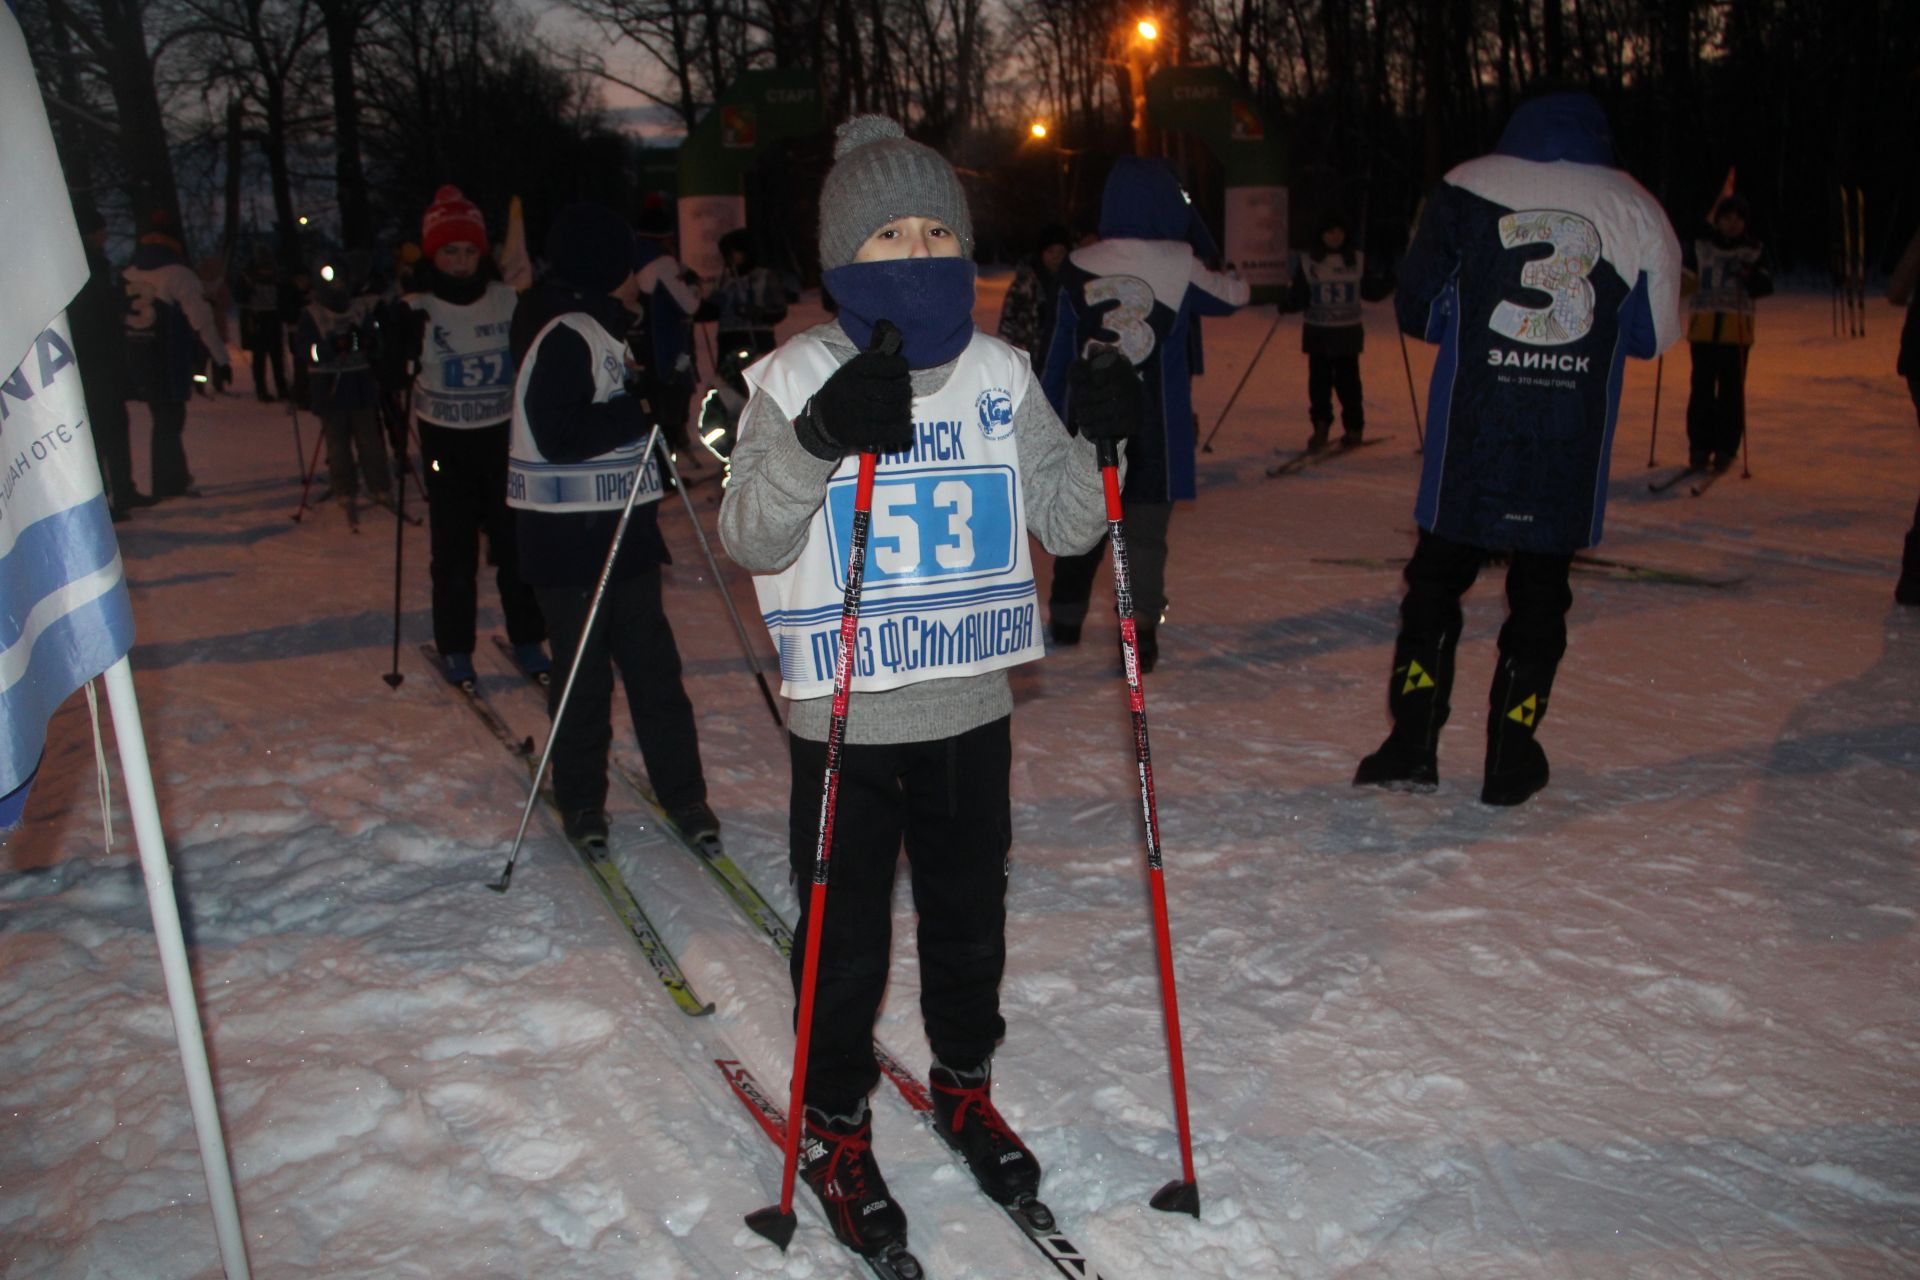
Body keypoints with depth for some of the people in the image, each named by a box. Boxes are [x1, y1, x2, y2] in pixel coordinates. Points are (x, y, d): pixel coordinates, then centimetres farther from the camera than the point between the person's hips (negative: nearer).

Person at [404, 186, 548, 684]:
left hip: (505, 439, 2)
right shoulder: (416, 311, -7)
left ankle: (526, 639, 20)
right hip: (447, 446, -2)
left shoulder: (508, 300, 0)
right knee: (454, 553, 4)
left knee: (516, 543, 6)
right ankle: (454, 647, 17)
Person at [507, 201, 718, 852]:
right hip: (567, 537, -8)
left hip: (625, 528, 9)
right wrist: (641, 411, -19)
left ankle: (682, 791, 16)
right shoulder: (562, 336, -15)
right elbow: (557, 435, -23)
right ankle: (580, 800, 18)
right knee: (584, 671, 2)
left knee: (652, 661, 9)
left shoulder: (607, 330, 15)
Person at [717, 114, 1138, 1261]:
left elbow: (1068, 523, 5)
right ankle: (838, 1129, 30)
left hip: (973, 704, 4)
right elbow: (751, 540, -17)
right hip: (845, 714, -3)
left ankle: (964, 1086, 42)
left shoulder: (1000, 373, 3)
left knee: (971, 915, 18)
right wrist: (819, 438, -32)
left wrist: (1103, 442, -14)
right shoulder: (801, 376, -8)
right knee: (845, 936, 8)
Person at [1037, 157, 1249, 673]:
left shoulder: (1079, 267, -3)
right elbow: (1233, 294, 13)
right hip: (1158, 427, -2)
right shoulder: (1182, 268, -7)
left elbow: (1058, 351, 3)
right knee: (1146, 533, 4)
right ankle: (1141, 632, -4)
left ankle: (1065, 620, 33)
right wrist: (1200, 236, 18)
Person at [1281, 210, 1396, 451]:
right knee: (1319, 381, -2)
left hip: (1348, 333, 0)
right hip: (1317, 332, 0)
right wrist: (1287, 304, -21)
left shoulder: (1358, 260, 6)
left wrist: (1389, 280, -6)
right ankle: (1320, 427, 6)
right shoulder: (1307, 262, 2)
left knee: (1347, 381, -1)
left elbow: (1371, 292, 10)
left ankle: (1353, 428, 12)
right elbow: (1300, 297, -1)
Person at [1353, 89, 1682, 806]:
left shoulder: (1468, 191, 2)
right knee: (1539, 594, 11)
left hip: (1470, 441, -1)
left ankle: (1412, 744, 5)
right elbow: (1655, 335, 10)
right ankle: (1511, 760, 13)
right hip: (1569, 450, 1)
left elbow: (1416, 309, 3)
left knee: (1436, 578, 10)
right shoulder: (1633, 210, 6)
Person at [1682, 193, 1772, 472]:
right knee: (1702, 389, -1)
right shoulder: (1700, 246, 7)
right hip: (1703, 327, 1)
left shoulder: (1755, 250, 7)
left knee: (1731, 391, -1)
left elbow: (1765, 286, 0)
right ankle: (1699, 447, 5)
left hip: (1737, 330, 0)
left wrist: (1750, 276, -20)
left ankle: (1726, 449, 7)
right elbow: (1686, 281, 12)